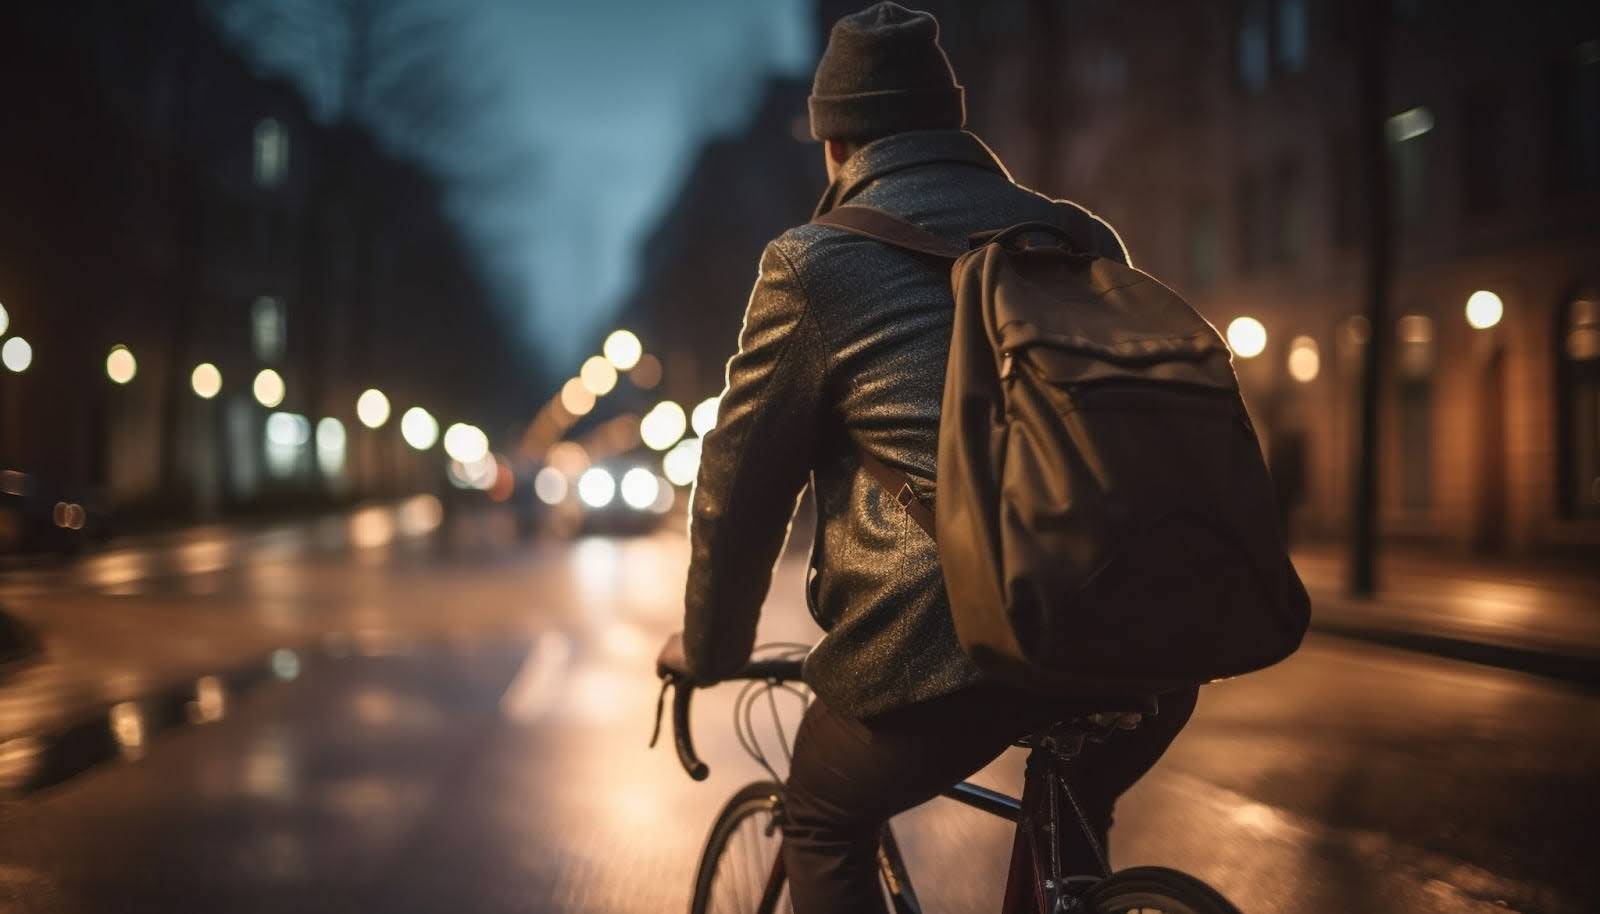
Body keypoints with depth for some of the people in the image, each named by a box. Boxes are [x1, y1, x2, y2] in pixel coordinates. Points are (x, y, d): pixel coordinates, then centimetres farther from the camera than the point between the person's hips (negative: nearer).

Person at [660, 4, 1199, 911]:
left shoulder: (816, 264, 6)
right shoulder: (1084, 240, 19)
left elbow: (741, 485, 9)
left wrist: (710, 648, 26)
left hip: (946, 640, -5)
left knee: (824, 826, 24)